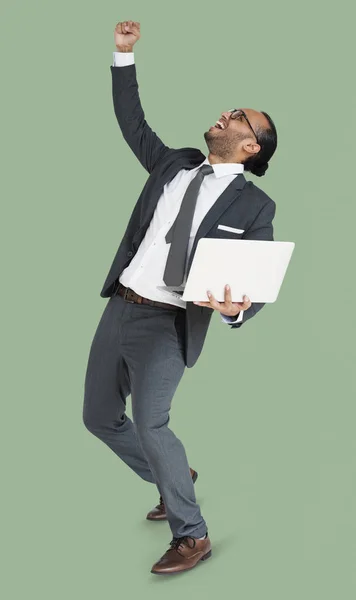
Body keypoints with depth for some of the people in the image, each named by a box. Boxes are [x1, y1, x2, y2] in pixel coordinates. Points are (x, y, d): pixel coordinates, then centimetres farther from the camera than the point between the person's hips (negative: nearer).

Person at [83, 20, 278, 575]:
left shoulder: (254, 205, -4)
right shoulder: (175, 164, 10)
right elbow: (133, 124, 20)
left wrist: (235, 310, -29)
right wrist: (124, 56, 13)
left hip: (168, 325, -6)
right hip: (119, 308, 6)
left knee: (149, 424, -20)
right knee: (100, 418, 14)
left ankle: (192, 536, -1)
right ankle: (174, 481, 36)